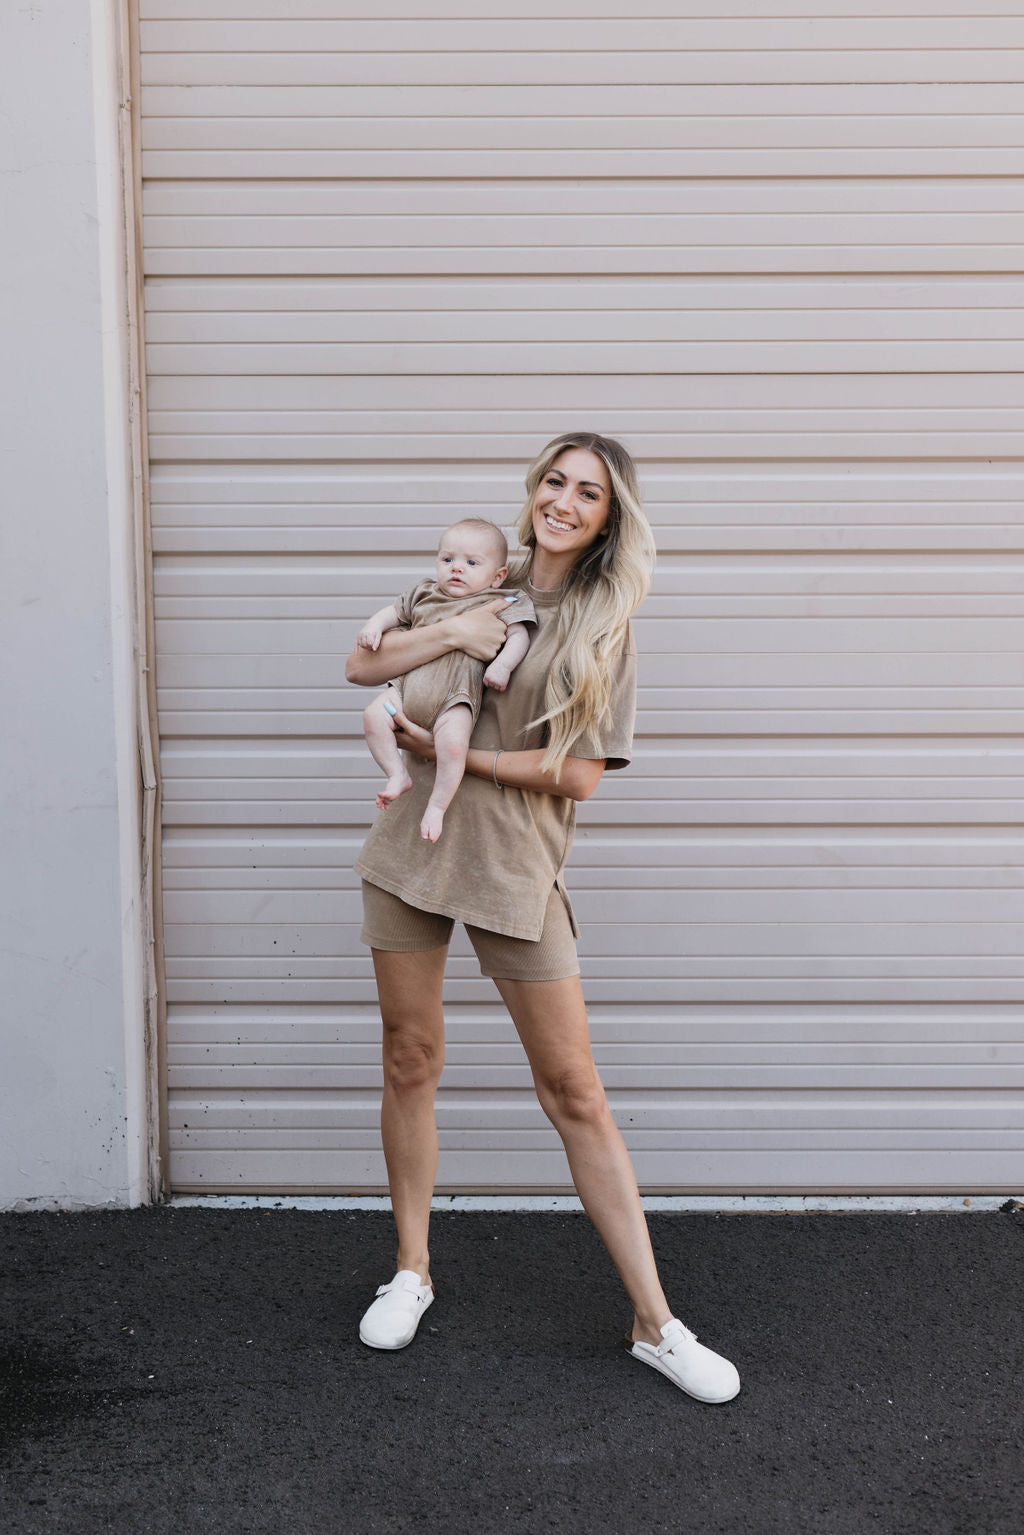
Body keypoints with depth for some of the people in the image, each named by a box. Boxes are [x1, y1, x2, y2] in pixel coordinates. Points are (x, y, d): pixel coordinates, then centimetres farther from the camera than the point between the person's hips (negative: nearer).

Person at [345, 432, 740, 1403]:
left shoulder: (606, 629, 0)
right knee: (410, 1064, 10)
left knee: (575, 1093, -1)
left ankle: (654, 1324, 7)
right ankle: (411, 1272, 29)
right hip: (413, 851, 3)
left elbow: (578, 775, -8)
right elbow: (362, 668, 5)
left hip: (515, 870, -3)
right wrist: (451, 631, -11)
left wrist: (453, 752, -12)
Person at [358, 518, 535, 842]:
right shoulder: (424, 594, 19)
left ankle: (437, 806, -9)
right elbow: (395, 611, 28)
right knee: (373, 717, -15)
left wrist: (502, 664, -18)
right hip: (409, 686, 5)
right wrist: (374, 625, 8)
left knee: (452, 745, -28)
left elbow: (519, 636, -1)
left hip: (456, 694, -5)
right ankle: (398, 776, 1)